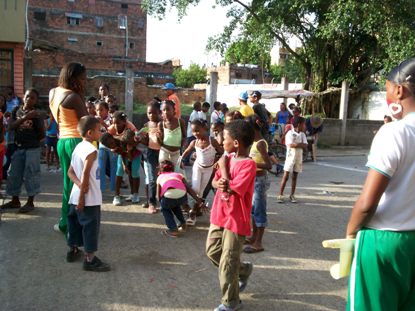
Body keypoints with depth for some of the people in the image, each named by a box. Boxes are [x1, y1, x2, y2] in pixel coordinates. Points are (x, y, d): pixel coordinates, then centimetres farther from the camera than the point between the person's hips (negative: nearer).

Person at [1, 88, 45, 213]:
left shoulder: (36, 114, -4)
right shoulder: (17, 110, 6)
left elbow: (42, 135, -3)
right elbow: (12, 125, -11)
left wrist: (38, 120, -11)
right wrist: (26, 117, -20)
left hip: (32, 148, -4)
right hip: (18, 147, 4)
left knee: (30, 174, -2)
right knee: (14, 174, 9)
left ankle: (30, 202, 7)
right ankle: (15, 200, 22)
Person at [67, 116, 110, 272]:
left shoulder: (78, 147, 9)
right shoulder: (91, 150, -18)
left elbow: (70, 172, 8)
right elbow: (85, 174, -23)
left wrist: (79, 184, -7)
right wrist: (82, 196, -19)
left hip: (76, 195, 9)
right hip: (89, 198, -9)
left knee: (75, 223, 20)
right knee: (91, 226, -1)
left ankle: (73, 251, 35)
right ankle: (90, 260, 5)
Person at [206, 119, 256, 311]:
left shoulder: (248, 164, -21)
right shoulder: (228, 158, 4)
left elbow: (232, 189, -26)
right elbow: (215, 182, 7)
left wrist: (224, 167, -16)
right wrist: (219, 183, -17)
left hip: (236, 220, -8)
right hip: (219, 215, 8)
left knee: (227, 263, 2)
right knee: (212, 251, 19)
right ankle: (244, 269, 39)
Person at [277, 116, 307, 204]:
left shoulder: (302, 134, 7)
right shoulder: (290, 133, -9)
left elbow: (305, 145, -5)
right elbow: (291, 145, -21)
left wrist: (296, 144, -16)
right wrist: (300, 144, -11)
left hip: (299, 158, 5)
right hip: (290, 157, -5)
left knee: (294, 177, 10)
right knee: (285, 177, -3)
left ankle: (292, 195, 17)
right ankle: (280, 195, 2)